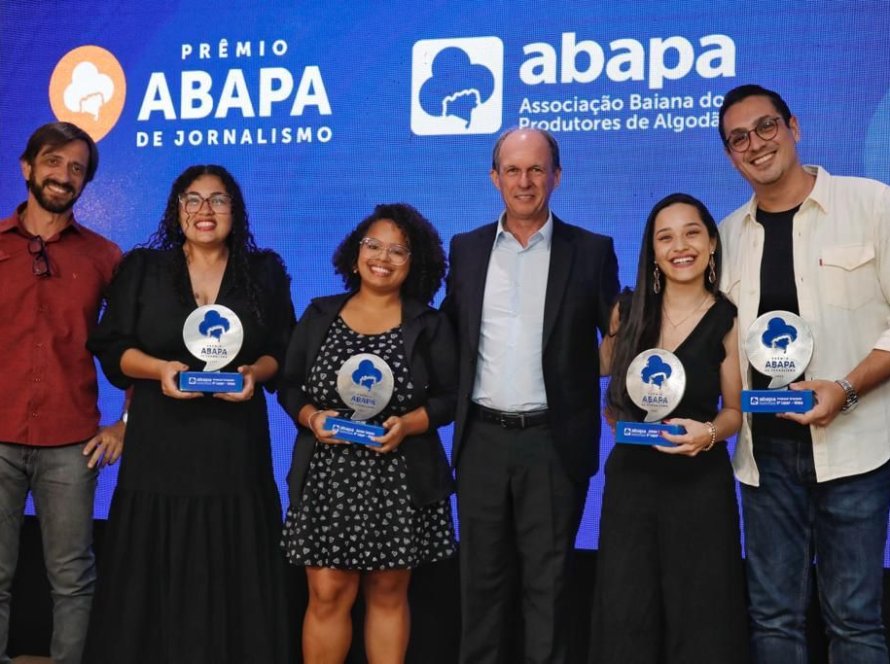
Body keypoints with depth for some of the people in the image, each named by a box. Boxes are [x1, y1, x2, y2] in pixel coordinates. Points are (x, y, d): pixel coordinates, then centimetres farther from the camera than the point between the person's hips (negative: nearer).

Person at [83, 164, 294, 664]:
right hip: (161, 441, 0)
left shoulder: (265, 272, 8)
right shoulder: (142, 268, 7)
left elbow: (285, 349, 7)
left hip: (235, 442, 0)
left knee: (234, 574, 1)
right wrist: (160, 368, -14)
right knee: (156, 573, 1)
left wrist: (254, 373, -13)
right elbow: (111, 347, 3)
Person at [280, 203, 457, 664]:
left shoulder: (430, 325, 3)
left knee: (388, 594, 9)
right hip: (327, 479, 1)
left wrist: (408, 423, -17)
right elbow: (289, 387, 8)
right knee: (327, 594, 0)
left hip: (401, 482, 0)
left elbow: (450, 397, 0)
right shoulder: (319, 315, 7)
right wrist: (311, 417, -12)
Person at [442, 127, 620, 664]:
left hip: (554, 442, -2)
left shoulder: (592, 251, 1)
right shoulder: (466, 249, 8)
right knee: (482, 575, 12)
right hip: (482, 439, 3)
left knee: (548, 579, 6)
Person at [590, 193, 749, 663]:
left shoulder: (728, 322, -5)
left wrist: (710, 433, -16)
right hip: (631, 476, 2)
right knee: (626, 613, 5)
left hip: (699, 482, -2)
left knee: (698, 614, 5)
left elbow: (735, 411, 2)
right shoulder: (627, 311, 1)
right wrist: (620, 422, 6)